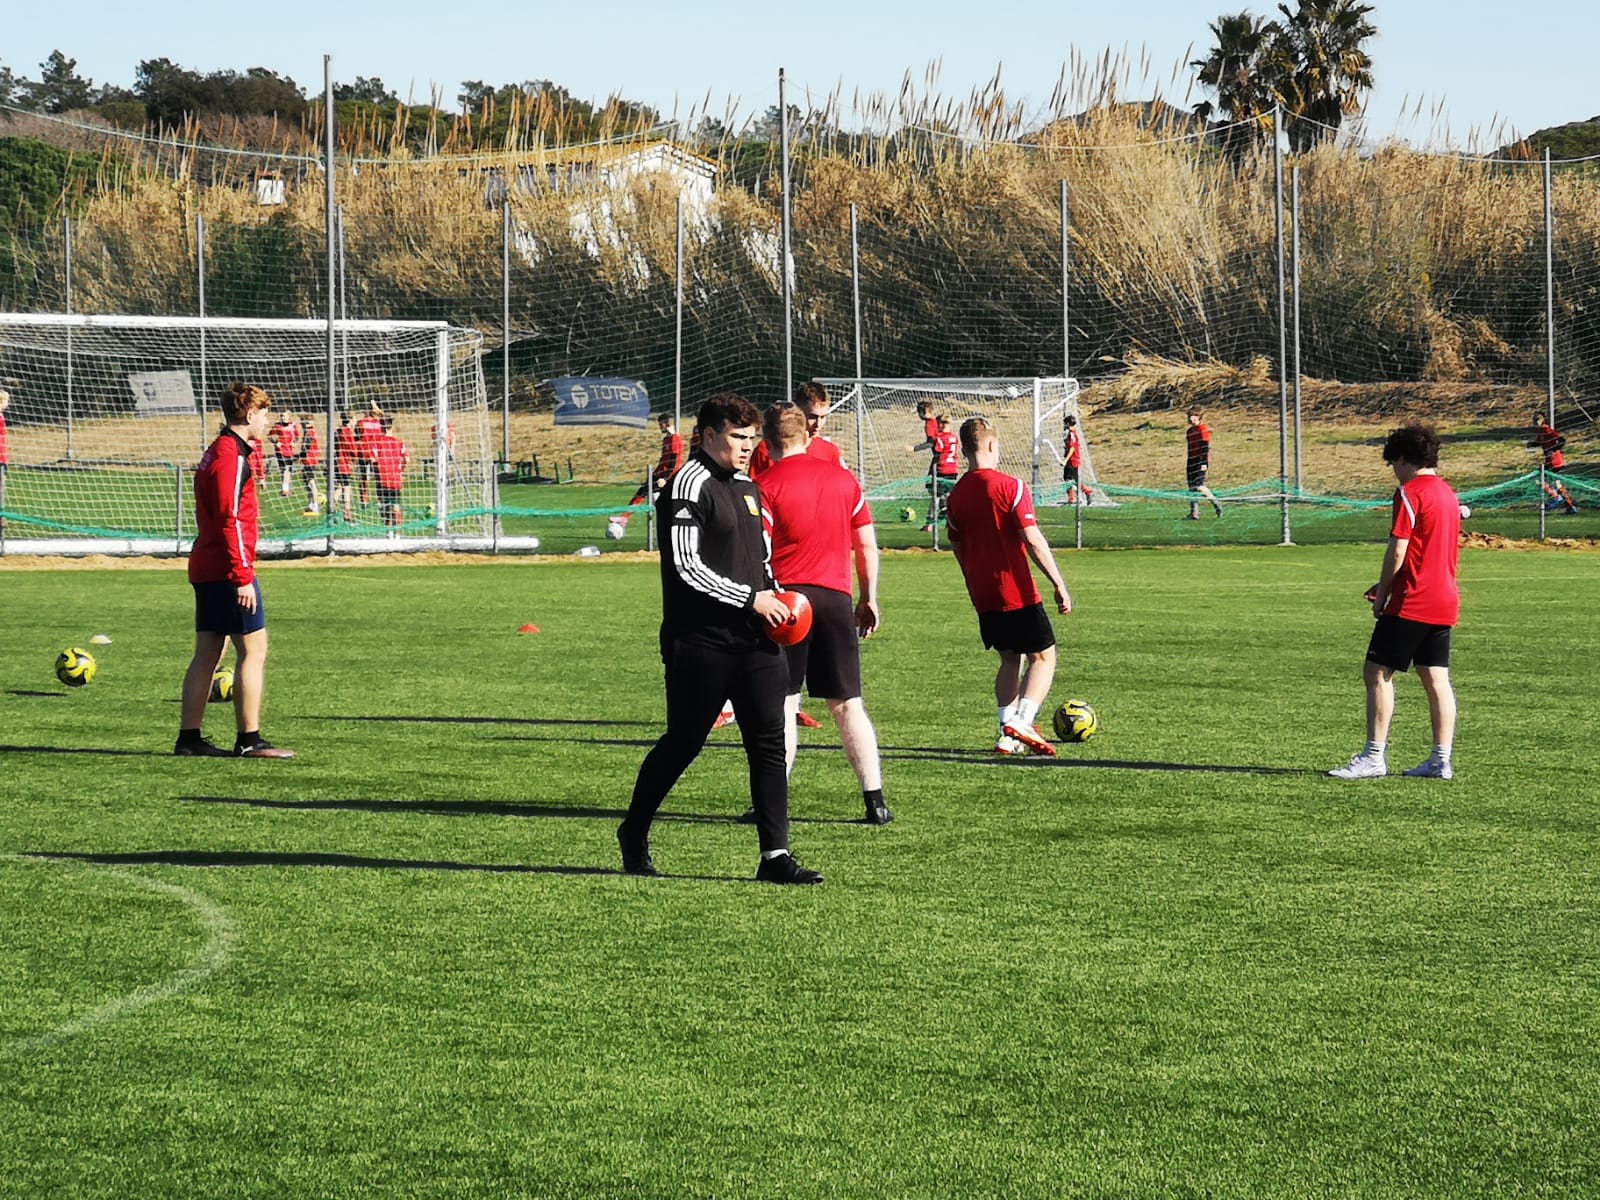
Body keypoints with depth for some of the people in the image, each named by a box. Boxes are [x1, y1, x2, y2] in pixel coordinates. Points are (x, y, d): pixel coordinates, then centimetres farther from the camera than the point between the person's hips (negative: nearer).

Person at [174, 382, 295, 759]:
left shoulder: (214, 455, 17)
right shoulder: (232, 458, -14)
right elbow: (231, 521, -19)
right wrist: (243, 577, -21)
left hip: (205, 569, 10)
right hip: (227, 570, -10)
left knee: (207, 653, 10)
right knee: (253, 650, -6)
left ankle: (189, 738, 10)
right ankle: (249, 740, -7)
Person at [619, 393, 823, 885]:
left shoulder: (747, 486, 18)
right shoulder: (690, 485, -10)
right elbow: (686, 566, -16)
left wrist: (774, 593, 9)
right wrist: (751, 599, -15)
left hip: (752, 639, 7)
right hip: (700, 641, -7)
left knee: (769, 741, -2)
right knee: (683, 743, 3)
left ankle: (775, 854, -3)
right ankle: (633, 835, 23)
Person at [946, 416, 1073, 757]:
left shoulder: (956, 495, 5)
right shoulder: (1010, 486, -13)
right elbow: (1033, 540, -18)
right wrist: (1059, 585, -15)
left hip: (984, 597, 6)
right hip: (1017, 593, -6)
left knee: (1010, 660, 17)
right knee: (1043, 656, 4)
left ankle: (1008, 735, 10)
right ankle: (1021, 721, -14)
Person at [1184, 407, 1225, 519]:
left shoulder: (1203, 429, -8)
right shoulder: (1190, 431, 17)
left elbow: (1206, 447, -14)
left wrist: (1204, 463, -20)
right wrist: (1187, 463, 25)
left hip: (1201, 463, -9)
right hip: (1192, 462, 9)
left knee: (1199, 486, -16)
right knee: (1192, 488, 3)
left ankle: (1216, 505, -1)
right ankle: (1194, 513, 4)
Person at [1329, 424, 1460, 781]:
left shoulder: (1410, 493, -11)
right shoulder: (1448, 494, 16)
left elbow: (1397, 551, -15)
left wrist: (1381, 595, -4)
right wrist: (1389, 585, 20)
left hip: (1411, 603, -9)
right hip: (1445, 601, 9)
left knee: (1377, 673, -4)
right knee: (1436, 680, 8)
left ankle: (1374, 757, -8)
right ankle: (1441, 761, 6)